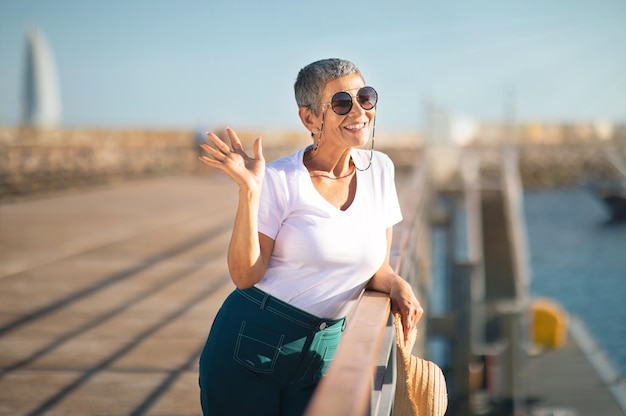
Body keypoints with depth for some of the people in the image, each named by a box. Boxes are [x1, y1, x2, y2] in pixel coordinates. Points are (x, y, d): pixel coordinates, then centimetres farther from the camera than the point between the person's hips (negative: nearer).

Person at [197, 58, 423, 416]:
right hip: (252, 344, -4)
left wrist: (399, 287, -9)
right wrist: (249, 193, -21)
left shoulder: (379, 169, 3)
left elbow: (376, 267, 11)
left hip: (322, 352, 4)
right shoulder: (280, 180, -11)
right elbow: (245, 275, -14)